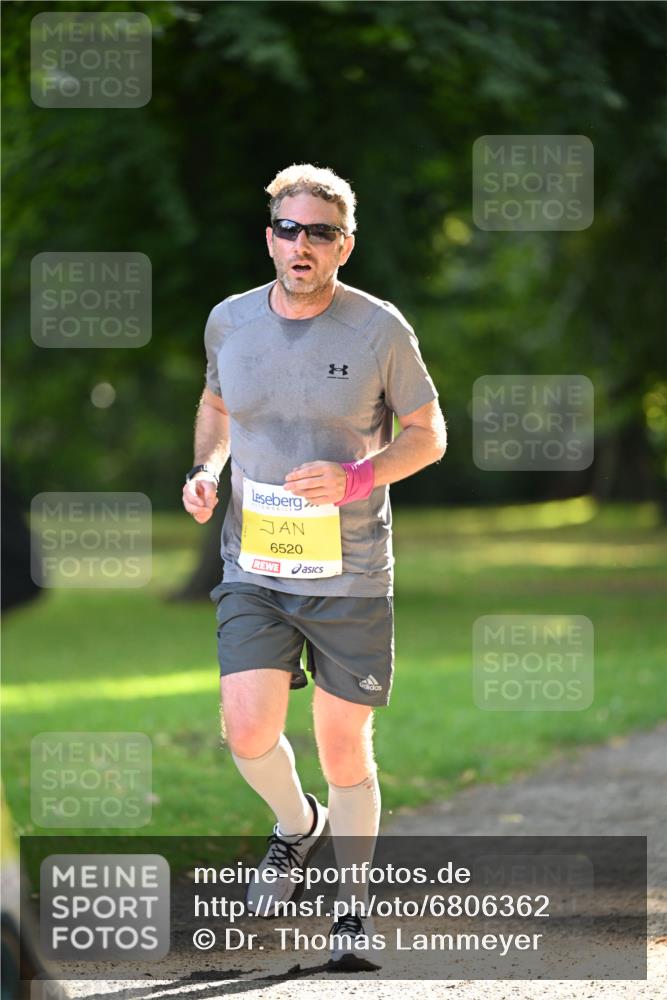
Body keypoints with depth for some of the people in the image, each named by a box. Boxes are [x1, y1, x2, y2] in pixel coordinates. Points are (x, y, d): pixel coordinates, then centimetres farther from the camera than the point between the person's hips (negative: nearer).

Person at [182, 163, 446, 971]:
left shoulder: (380, 330, -6)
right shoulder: (229, 322, 3)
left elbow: (428, 435, 2)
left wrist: (356, 479, -16)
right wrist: (204, 471, 2)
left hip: (351, 575, -2)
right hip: (254, 567, 2)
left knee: (344, 746, 3)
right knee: (248, 731, -12)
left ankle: (353, 903, 22)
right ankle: (297, 824, 21)